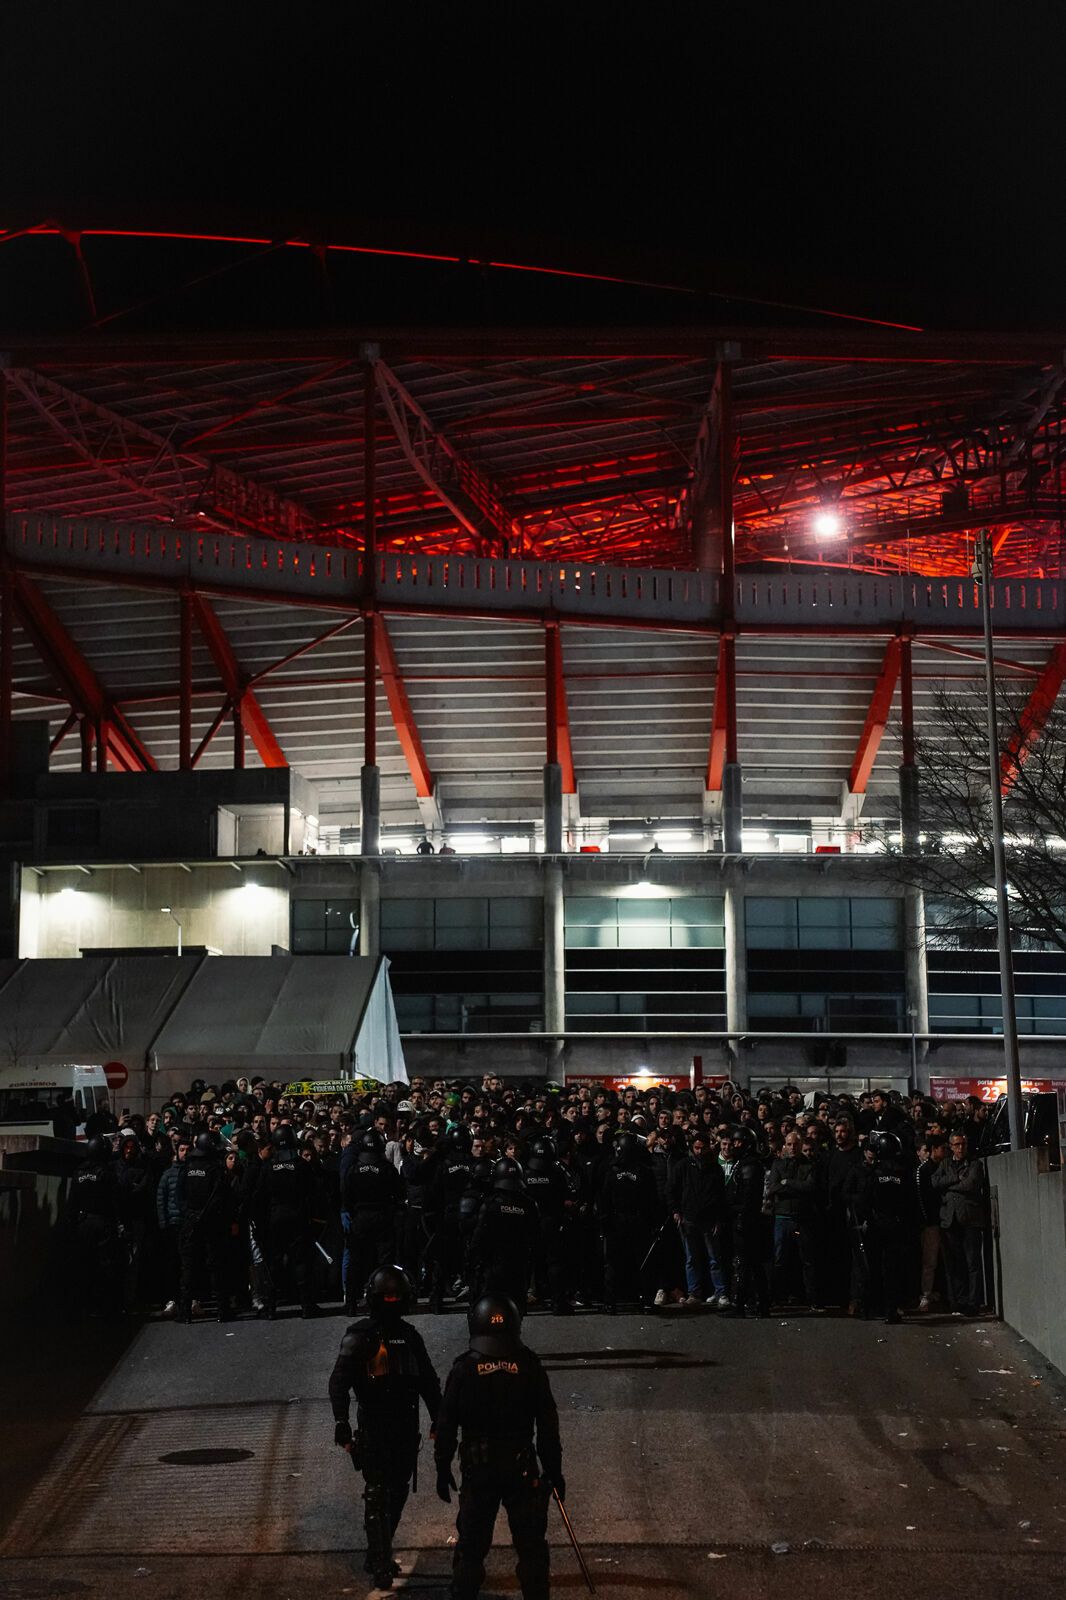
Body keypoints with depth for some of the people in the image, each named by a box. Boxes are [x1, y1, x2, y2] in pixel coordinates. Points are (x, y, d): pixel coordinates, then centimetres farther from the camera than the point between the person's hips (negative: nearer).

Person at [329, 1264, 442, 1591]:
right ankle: (380, 1564, 2)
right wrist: (341, 1425, -26)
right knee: (378, 1495, -6)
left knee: (398, 1493, 11)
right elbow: (339, 1383, -17)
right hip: (374, 1429, -6)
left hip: (406, 1428, 6)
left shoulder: (409, 1335, 10)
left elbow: (428, 1380, 18)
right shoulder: (359, 1336, -8)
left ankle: (379, 1555, 25)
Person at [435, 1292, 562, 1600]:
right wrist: (554, 1471, 5)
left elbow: (446, 1425, -3)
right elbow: (548, 1425, -3)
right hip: (522, 1469, 0)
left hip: (478, 1470, 1)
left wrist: (443, 1469, 8)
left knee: (471, 1546, 11)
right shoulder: (529, 1366, -6)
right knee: (531, 1547, 9)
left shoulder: (463, 1368, -6)